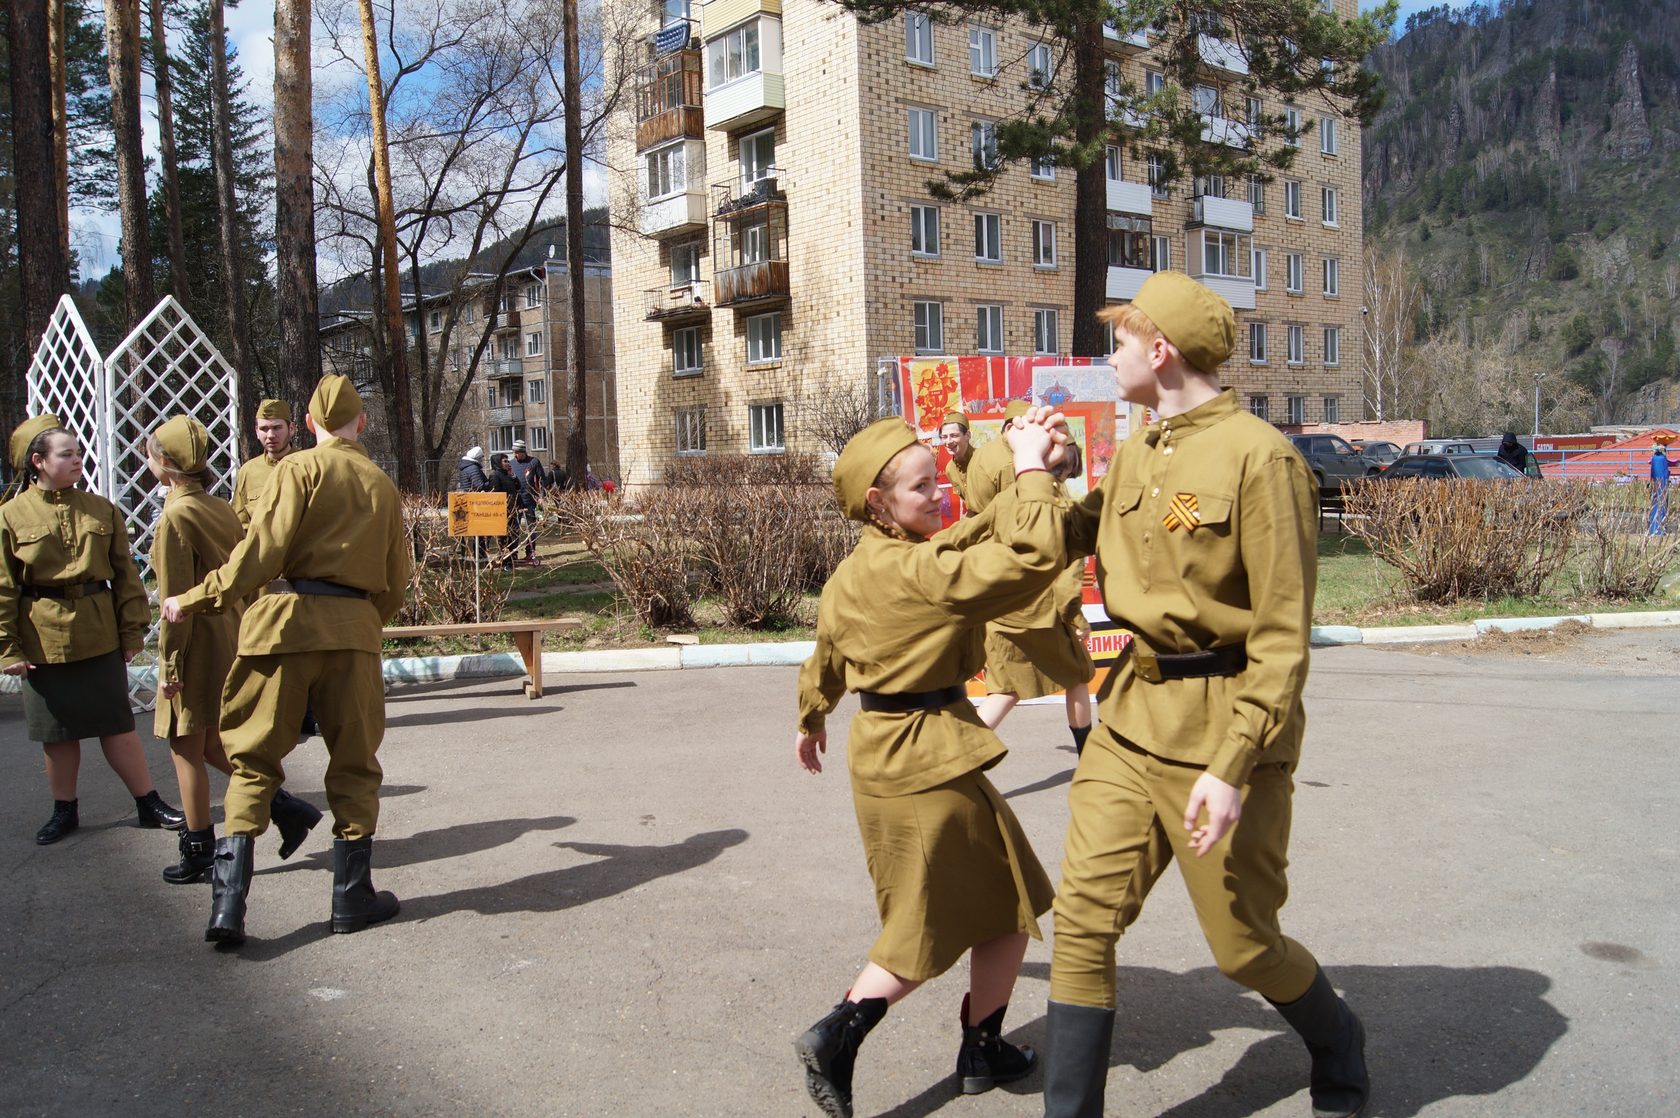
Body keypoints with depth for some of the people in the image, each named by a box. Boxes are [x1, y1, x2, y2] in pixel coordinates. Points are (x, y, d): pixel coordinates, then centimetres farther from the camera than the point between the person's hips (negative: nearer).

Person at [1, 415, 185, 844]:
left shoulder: (102, 510, 2)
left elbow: (125, 575, 5)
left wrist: (133, 630, 1)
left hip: (99, 634, 1)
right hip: (43, 641, -1)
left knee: (117, 723, 5)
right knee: (57, 731, 11)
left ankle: (149, 802, 14)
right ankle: (64, 810, 26)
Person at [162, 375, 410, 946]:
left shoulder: (299, 469, -1)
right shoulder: (382, 485, 12)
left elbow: (262, 552, -11)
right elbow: (395, 581, 15)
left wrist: (193, 600, -3)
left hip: (288, 621, -3)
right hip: (353, 630, 3)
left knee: (254, 758, 5)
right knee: (353, 763, 12)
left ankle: (228, 903, -1)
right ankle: (352, 896, 17)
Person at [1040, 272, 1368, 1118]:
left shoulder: (1257, 456, -15)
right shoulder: (1135, 453, 9)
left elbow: (1283, 638, -17)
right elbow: (1070, 534, 25)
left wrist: (1233, 766, -21)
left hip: (1220, 723, -7)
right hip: (1130, 714, 7)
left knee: (1243, 941, 9)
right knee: (1083, 918, 3)